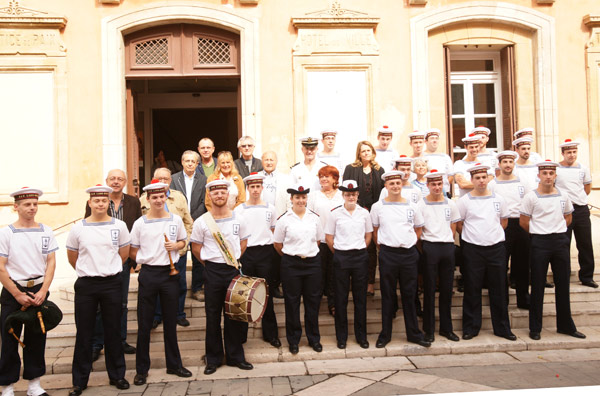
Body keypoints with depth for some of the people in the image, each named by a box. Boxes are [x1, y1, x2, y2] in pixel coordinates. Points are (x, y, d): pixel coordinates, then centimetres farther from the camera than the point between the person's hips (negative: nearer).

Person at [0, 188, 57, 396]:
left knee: (37, 339, 8)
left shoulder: (46, 231, 4)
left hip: (39, 290, 3)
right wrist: (18, 295, -9)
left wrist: (43, 291, -6)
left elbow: (51, 262, 4)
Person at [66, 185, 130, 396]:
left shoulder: (119, 226, 0)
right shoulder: (78, 228, 0)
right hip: (85, 285, 0)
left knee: (113, 331, 8)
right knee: (83, 333, 6)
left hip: (112, 284, 0)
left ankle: (117, 375, 21)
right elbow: (72, 257, 12)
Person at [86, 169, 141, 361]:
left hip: (124, 260, 2)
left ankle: (120, 340, 26)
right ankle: (96, 344, 17)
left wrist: (136, 258, -1)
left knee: (121, 303, 12)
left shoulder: (133, 202, 5)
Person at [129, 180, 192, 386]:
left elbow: (183, 242, 14)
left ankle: (174, 364, 25)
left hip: (170, 273, 1)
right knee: (144, 323, 5)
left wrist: (175, 246, -6)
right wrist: (148, 260, -3)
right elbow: (132, 253, 5)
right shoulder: (140, 223, -1)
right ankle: (141, 369, 18)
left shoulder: (176, 219, 2)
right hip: (148, 275, -1)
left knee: (170, 321, 11)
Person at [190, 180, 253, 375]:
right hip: (212, 272, -1)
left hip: (233, 270, 1)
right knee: (213, 316, 7)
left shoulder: (239, 219, 2)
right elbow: (196, 248, 4)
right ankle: (213, 359, 20)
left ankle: (235, 356, 21)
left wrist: (232, 261, 7)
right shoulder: (201, 222, -3)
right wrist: (211, 264, 2)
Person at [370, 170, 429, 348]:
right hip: (388, 254, -1)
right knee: (387, 295, 5)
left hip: (409, 253, 2)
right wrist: (383, 247, 6)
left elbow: (418, 229, 16)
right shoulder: (378, 207, 1)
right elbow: (375, 231, 9)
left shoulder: (412, 206, 5)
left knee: (410, 295, 8)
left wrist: (411, 243, 7)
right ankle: (385, 334, 15)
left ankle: (414, 333, 20)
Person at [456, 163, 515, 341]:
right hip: (472, 249, -2)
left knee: (499, 290, 7)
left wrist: (492, 234, 11)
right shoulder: (464, 201, -1)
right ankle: (470, 328, 12)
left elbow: (504, 221, 18)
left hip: (496, 248, 3)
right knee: (472, 290, 2)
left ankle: (502, 328, 18)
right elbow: (458, 225, 3)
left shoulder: (498, 199, 7)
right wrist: (473, 235, 4)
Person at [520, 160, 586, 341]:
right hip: (540, 243, -4)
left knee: (563, 284, 10)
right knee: (537, 285, 1)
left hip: (561, 241, 4)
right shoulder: (531, 197, -5)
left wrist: (556, 230, 10)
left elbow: (567, 218, 19)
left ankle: (565, 325, 24)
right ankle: (535, 328, 10)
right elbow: (523, 222, -1)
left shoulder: (563, 196, 7)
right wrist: (539, 232, 7)